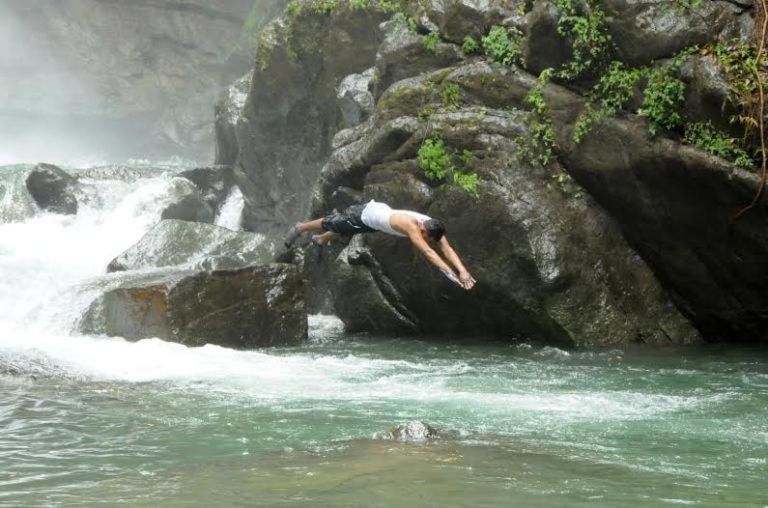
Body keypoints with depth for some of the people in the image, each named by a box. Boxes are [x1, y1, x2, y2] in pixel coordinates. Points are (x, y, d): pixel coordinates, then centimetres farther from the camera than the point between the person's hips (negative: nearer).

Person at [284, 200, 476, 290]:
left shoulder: (432, 226, -27)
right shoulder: (411, 226, -47)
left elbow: (447, 249, -32)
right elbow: (427, 252, -57)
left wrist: (462, 269, -46)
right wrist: (449, 272, -64)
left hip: (379, 210, 6)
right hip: (363, 215, -6)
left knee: (342, 229, 35)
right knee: (332, 224, 21)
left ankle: (320, 239, 65)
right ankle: (300, 228, 49)